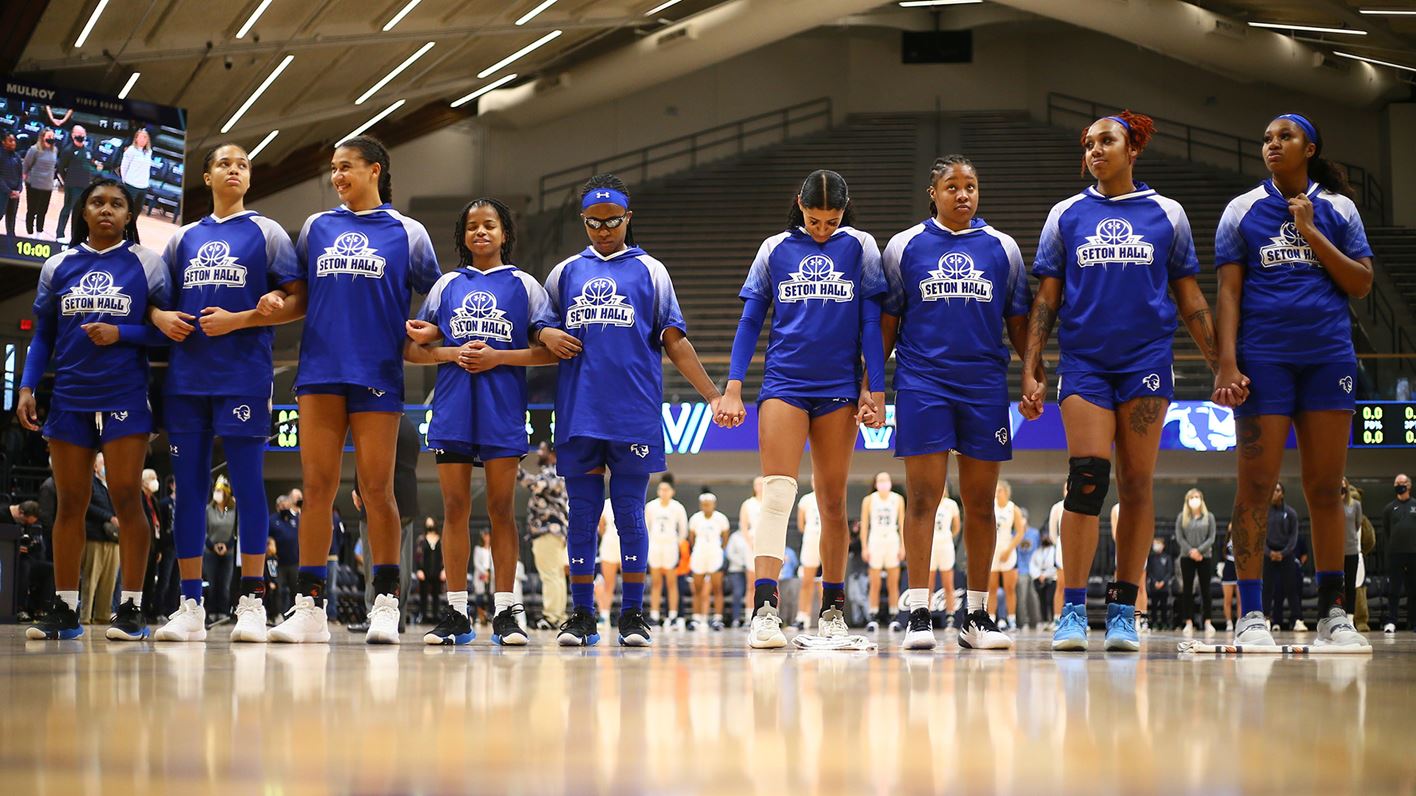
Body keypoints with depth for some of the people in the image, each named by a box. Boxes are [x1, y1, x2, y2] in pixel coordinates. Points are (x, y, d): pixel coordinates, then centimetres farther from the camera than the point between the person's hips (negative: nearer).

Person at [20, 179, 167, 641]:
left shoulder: (147, 264, 1)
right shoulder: (58, 266, 9)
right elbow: (43, 334, 13)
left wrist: (121, 333, -15)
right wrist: (27, 387, 2)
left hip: (125, 396, -3)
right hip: (69, 396, 3)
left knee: (126, 498, -7)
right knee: (70, 503, 4)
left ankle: (131, 609, -5)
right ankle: (64, 610, 8)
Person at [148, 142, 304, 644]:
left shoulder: (266, 233, 5)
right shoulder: (183, 239, 16)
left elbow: (298, 302, -2)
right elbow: (154, 300, 22)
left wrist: (238, 320, -12)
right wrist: (161, 318, -1)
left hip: (244, 375, -4)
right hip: (186, 376, 4)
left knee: (247, 484, -6)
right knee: (188, 486, 2)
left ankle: (251, 602, -4)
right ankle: (190, 607, 5)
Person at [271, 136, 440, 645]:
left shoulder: (406, 233, 6)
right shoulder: (316, 228, 14)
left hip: (377, 374, -3)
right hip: (320, 370, 3)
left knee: (377, 491, -3)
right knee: (317, 486, -1)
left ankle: (385, 605, 2)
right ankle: (309, 607, 0)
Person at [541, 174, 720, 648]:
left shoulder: (649, 272, 8)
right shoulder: (565, 273, 14)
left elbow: (674, 341, 5)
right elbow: (539, 328, 21)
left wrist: (713, 395, -4)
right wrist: (547, 336, -4)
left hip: (634, 413, -2)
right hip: (578, 411, 2)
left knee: (630, 513, -1)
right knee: (582, 513, 3)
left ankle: (633, 615, 4)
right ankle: (581, 615, 8)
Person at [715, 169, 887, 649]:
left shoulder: (860, 248, 5)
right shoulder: (775, 250, 7)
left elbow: (871, 322, 4)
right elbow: (750, 322, 8)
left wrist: (875, 389, -2)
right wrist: (733, 389, 1)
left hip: (839, 388, 1)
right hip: (784, 384, -1)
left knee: (833, 501, 8)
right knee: (777, 492, -14)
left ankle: (833, 607, 17)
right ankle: (765, 607, -23)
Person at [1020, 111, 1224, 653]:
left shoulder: (1167, 215, 9)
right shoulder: (1066, 216, 9)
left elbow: (1189, 297, 12)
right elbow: (1046, 299, 10)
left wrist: (1220, 364, 6)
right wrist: (1030, 372, 3)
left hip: (1146, 361, 0)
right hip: (1084, 360, 0)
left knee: (1137, 482, 0)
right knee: (1088, 475, -12)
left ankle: (1124, 609, 4)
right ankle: (1073, 609, -9)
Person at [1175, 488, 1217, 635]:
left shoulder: (1209, 517, 4)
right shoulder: (1182, 518, 5)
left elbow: (1211, 538, -1)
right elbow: (1179, 538, -1)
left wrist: (1199, 550, -14)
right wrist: (1190, 551, -13)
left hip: (1205, 556, 0)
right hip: (1186, 557, 0)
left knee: (1205, 589, 1)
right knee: (1187, 590, -1)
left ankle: (1207, 621, 3)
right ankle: (1189, 622, 0)